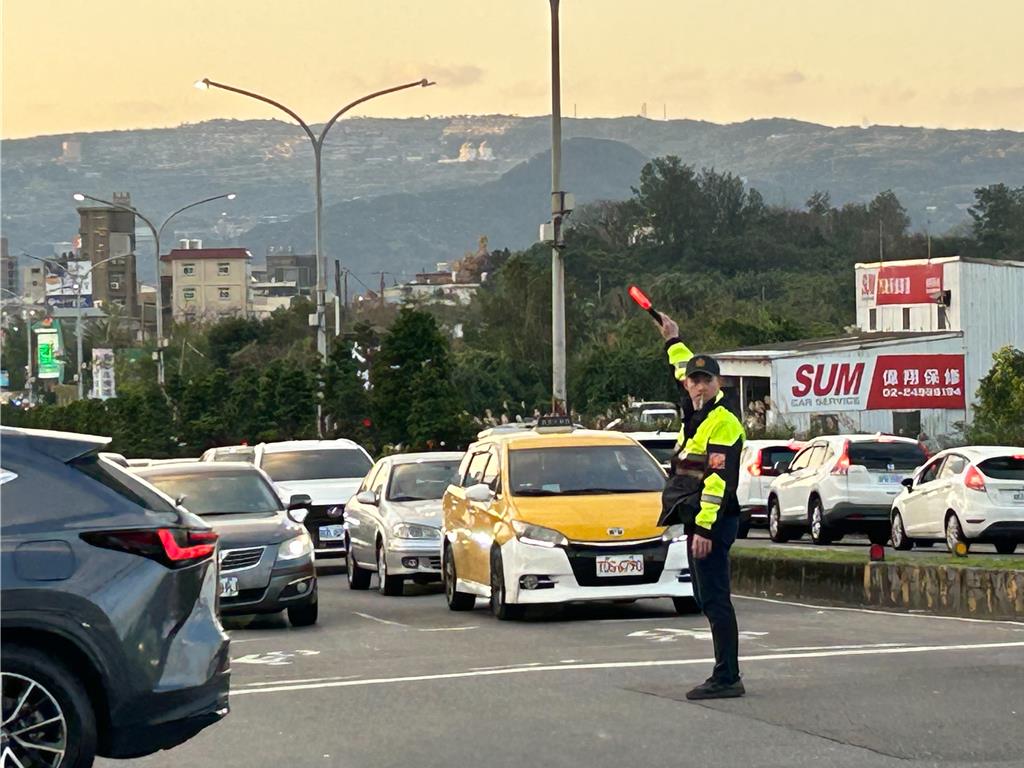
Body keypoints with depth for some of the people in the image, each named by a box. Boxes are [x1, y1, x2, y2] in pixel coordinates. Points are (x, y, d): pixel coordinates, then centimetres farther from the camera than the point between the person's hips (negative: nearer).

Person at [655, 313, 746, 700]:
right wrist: (673, 341, 49)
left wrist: (704, 528, -26)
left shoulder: (723, 423, -13)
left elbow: (718, 479, -21)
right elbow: (685, 372, 40)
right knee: (708, 600, 11)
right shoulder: (696, 413, 16)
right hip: (697, 522, 10)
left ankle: (727, 678, -13)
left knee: (715, 600, -12)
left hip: (712, 523, -10)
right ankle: (726, 676, 15)